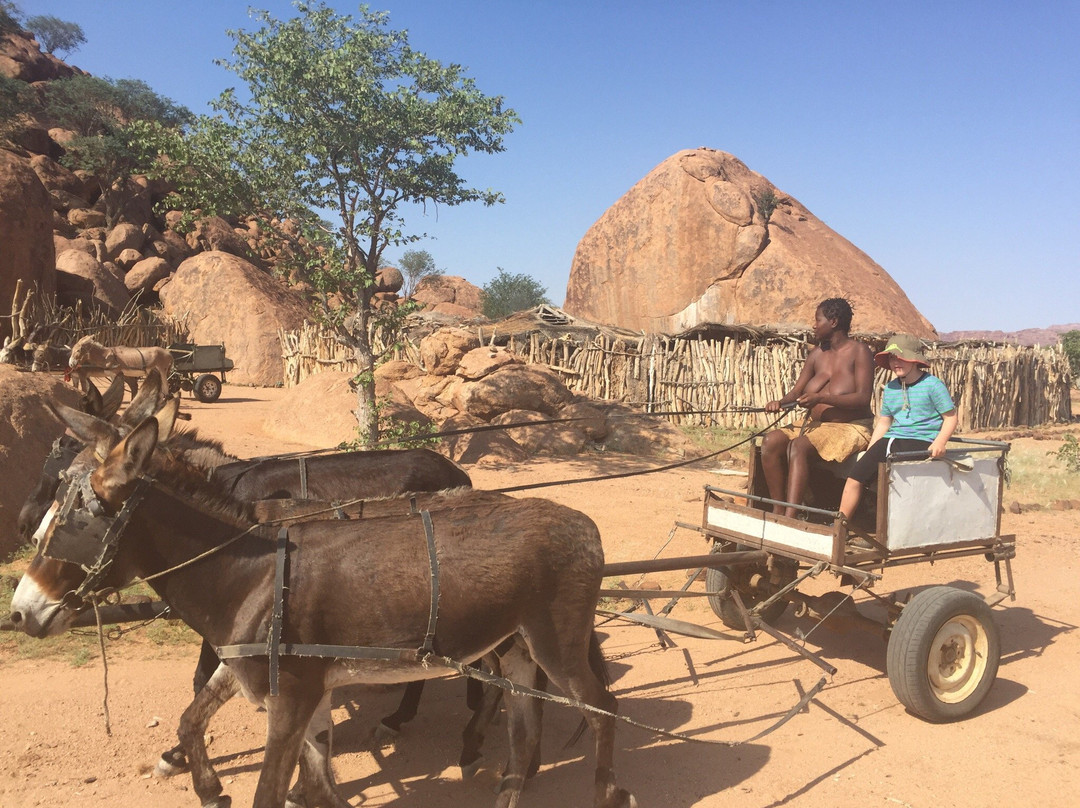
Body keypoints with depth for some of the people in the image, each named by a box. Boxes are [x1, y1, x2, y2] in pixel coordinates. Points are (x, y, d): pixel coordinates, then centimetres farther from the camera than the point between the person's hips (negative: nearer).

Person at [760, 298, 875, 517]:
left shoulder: (859, 352, -6)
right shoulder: (817, 353, 14)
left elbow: (863, 398, -18)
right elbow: (796, 391, 11)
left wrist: (821, 398, -28)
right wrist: (780, 402, -13)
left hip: (850, 427, -7)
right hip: (815, 424, 7)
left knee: (798, 446, -33)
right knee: (771, 441, -18)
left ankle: (790, 518, -41)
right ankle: (777, 511, -16)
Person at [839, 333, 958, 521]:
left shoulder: (933, 385, -2)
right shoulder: (890, 388, 16)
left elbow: (950, 417, -1)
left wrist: (939, 443, -18)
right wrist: (871, 451, 13)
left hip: (920, 442, -6)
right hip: (891, 439, 6)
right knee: (854, 478, -9)